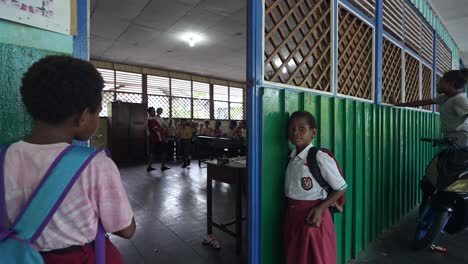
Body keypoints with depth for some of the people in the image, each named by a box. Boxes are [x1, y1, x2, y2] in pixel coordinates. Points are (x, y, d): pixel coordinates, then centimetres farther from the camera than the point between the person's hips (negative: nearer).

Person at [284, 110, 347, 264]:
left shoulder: (321, 159, -17)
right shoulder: (291, 158, 1)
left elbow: (341, 189, -9)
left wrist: (320, 209, -18)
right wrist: (291, 211, -1)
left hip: (312, 217, -5)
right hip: (292, 216, 6)